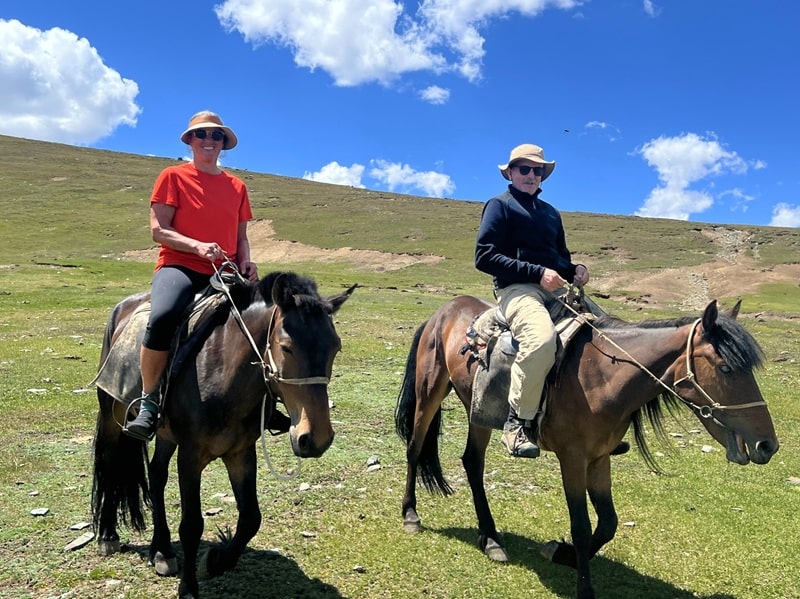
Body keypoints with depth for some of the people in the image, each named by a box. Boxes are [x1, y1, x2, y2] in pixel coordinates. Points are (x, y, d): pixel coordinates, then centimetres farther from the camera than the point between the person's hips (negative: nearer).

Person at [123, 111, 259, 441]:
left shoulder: (236, 186, 19)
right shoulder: (173, 176, 7)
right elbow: (158, 229, -2)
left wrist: (245, 263, -2)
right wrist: (197, 246, -19)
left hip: (223, 273, 4)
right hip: (179, 266, -4)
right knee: (163, 317, -36)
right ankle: (149, 401, -18)